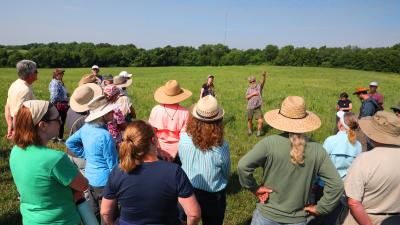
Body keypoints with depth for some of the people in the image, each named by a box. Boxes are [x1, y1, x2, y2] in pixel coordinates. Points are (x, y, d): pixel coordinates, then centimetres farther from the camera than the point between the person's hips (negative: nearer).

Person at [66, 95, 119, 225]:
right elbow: (113, 166, -21)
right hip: (104, 182, -8)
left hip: (90, 177, 8)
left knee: (93, 215, 25)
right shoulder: (105, 136, -28)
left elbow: (70, 142, 12)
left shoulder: (86, 127, -5)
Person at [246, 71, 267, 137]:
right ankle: (249, 130, 38)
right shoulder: (249, 89, 6)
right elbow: (246, 97, -5)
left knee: (260, 121, -10)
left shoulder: (259, 86, -1)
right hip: (250, 108, 2)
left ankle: (259, 132, 11)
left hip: (257, 107, -2)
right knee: (249, 120, 15)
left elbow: (263, 82, -21)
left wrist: (264, 76, -39)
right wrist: (253, 94, -18)